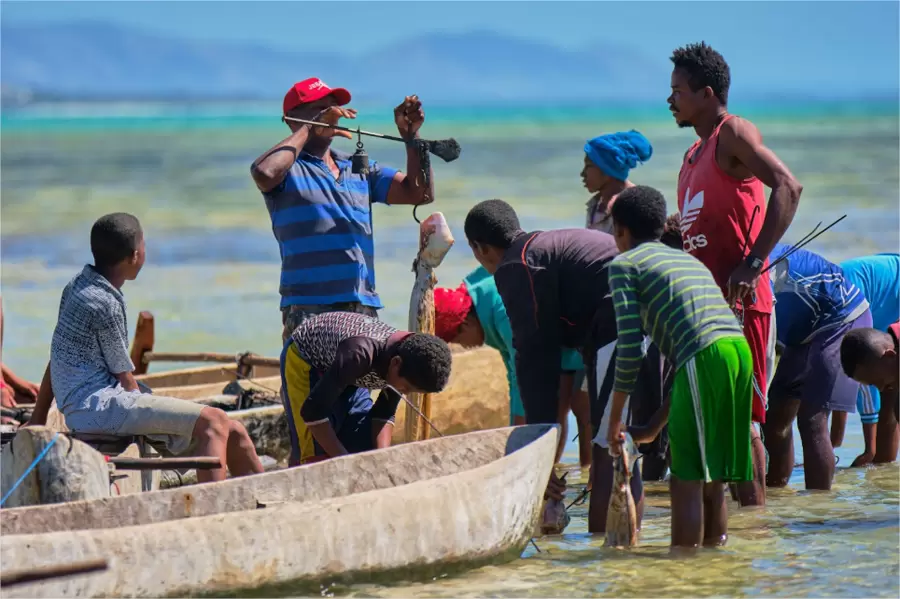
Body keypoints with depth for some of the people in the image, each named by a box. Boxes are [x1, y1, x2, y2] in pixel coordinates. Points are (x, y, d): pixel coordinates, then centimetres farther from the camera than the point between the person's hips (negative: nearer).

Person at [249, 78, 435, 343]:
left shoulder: (360, 168, 19)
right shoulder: (289, 168, 1)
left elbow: (418, 192, 13)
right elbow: (264, 173, -23)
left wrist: (411, 136, 1)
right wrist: (308, 130, -12)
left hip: (364, 308, 6)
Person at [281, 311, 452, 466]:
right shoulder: (359, 354, -42)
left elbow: (384, 413, -6)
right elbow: (313, 410, -38)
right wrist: (343, 460, -34)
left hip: (346, 371, 7)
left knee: (365, 448, -3)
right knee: (316, 453, -16)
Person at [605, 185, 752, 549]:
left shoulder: (624, 264, 10)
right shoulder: (689, 260, 32)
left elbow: (630, 345, 1)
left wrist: (615, 420, 8)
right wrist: (656, 424, 40)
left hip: (704, 357, -7)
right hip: (740, 346, 7)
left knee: (686, 479, -4)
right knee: (711, 479, 14)